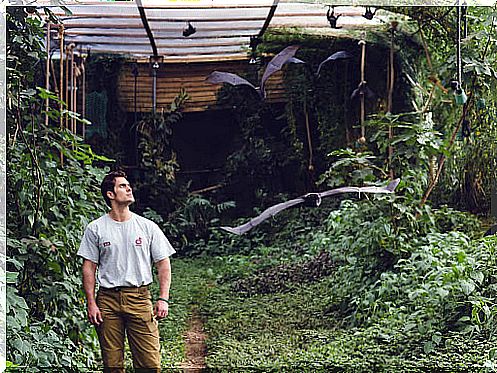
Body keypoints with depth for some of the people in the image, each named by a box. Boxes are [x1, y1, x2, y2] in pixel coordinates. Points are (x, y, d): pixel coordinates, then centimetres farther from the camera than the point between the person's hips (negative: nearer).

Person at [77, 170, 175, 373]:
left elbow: (163, 264, 8)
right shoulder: (95, 229, 5)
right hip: (107, 299, 0)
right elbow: (89, 267, 5)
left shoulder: (148, 227, 7)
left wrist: (163, 299, -2)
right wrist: (91, 303, -3)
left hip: (140, 297, 0)